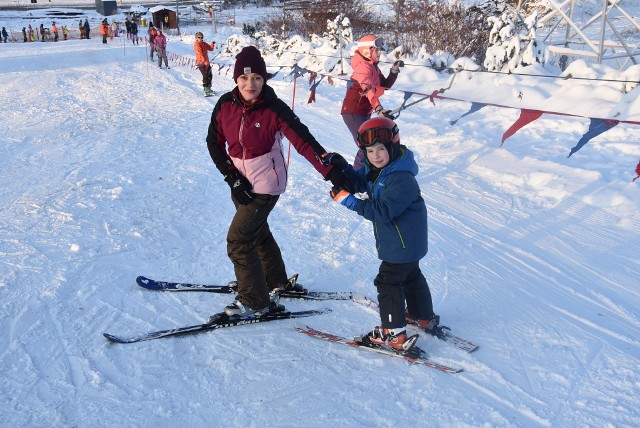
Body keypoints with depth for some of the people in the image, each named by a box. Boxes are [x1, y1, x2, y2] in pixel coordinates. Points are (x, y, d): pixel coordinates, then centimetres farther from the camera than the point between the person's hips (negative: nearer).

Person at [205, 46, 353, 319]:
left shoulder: (274, 109, -20)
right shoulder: (226, 104, -7)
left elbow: (304, 142, -25)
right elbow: (214, 142, 0)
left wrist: (333, 173, -33)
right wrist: (232, 177, -10)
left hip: (265, 186, -6)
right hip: (240, 184, 6)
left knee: (238, 241, -7)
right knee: (258, 233, 22)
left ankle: (255, 302, 10)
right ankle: (277, 282, 45)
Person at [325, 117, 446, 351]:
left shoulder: (402, 179, -30)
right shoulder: (374, 169, -1)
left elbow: (383, 211, -34)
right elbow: (359, 183, 10)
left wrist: (349, 200, -33)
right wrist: (341, 167, -7)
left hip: (402, 243, -10)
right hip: (405, 243, 10)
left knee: (388, 281, -3)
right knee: (411, 276, 24)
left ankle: (394, 334, 6)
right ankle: (425, 318, 43)